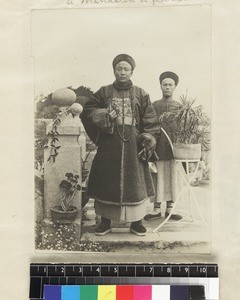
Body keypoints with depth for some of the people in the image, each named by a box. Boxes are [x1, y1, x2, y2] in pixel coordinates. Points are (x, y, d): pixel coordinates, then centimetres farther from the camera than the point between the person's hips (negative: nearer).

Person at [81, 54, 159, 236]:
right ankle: (105, 222, 20)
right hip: (109, 145, 1)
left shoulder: (140, 94, 9)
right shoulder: (104, 92, 9)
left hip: (133, 146, 0)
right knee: (106, 182, 4)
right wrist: (102, 116, -10)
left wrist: (148, 139, -6)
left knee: (135, 182, 3)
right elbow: (87, 111, 7)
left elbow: (150, 120, 5)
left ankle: (136, 222, 20)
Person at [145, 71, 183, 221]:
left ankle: (170, 208, 16)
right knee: (158, 176, 0)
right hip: (158, 146, -1)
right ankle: (157, 209, 9)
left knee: (173, 176, 5)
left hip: (174, 146, 1)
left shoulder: (179, 107, 10)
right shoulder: (154, 105, 8)